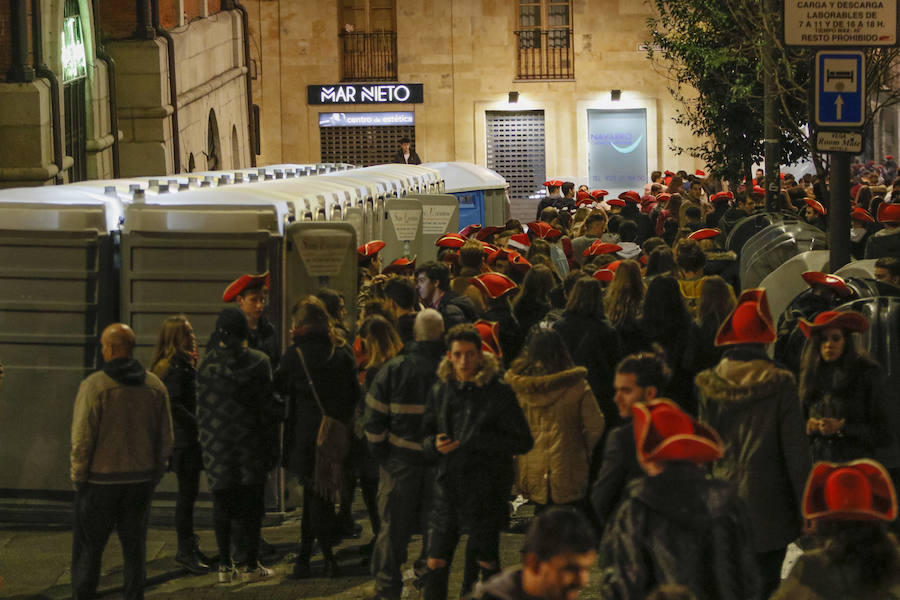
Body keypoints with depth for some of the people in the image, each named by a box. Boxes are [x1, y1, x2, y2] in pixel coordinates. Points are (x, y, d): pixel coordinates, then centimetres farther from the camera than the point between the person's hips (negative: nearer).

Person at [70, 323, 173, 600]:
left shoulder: (94, 385, -14)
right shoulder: (155, 385, 2)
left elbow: (82, 439, -14)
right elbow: (166, 439, 6)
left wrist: (78, 476, -3)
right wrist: (154, 473, 14)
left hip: (101, 480, -4)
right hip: (141, 479, 4)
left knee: (88, 547, 5)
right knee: (134, 546, 12)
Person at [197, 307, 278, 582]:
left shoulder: (206, 364, -2)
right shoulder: (258, 362, -8)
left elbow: (202, 408, 3)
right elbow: (268, 408, -6)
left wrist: (205, 440, 12)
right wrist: (272, 446, 1)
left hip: (217, 444, 2)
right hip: (251, 443, -2)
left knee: (222, 505, 8)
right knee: (251, 504, 6)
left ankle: (225, 564, 11)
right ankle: (249, 564, 8)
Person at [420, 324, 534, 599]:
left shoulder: (498, 393, -8)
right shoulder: (440, 391, 6)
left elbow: (523, 441, -9)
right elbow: (426, 435, 16)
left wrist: (473, 443, -16)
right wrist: (435, 444, -9)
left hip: (485, 493, -3)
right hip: (447, 489, 3)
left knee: (487, 564, 7)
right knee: (435, 564, 3)